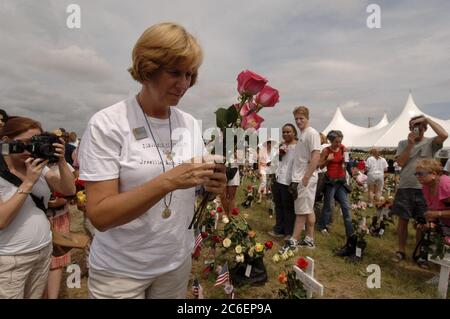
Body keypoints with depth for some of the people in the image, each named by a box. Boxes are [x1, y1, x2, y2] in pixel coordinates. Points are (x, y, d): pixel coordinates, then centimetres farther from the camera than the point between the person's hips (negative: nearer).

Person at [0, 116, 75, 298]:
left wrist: (61, 161, -16)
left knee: (36, 296, 17)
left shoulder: (39, 167, 2)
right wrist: (28, 182, -24)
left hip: (44, 250, 5)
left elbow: (69, 190, -3)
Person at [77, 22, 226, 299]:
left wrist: (211, 184, -17)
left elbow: (191, 191, 6)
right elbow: (100, 216, -21)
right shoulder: (107, 124, -17)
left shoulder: (191, 124, -2)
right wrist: (168, 181, -32)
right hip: (119, 270, -4)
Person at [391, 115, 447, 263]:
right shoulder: (403, 143, 6)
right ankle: (401, 250, 21)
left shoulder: (430, 143, 1)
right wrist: (410, 144, -11)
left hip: (423, 188, -1)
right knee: (403, 220, 7)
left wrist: (427, 119, -14)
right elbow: (400, 162, -6)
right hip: (404, 187, 1)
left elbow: (444, 135, -21)